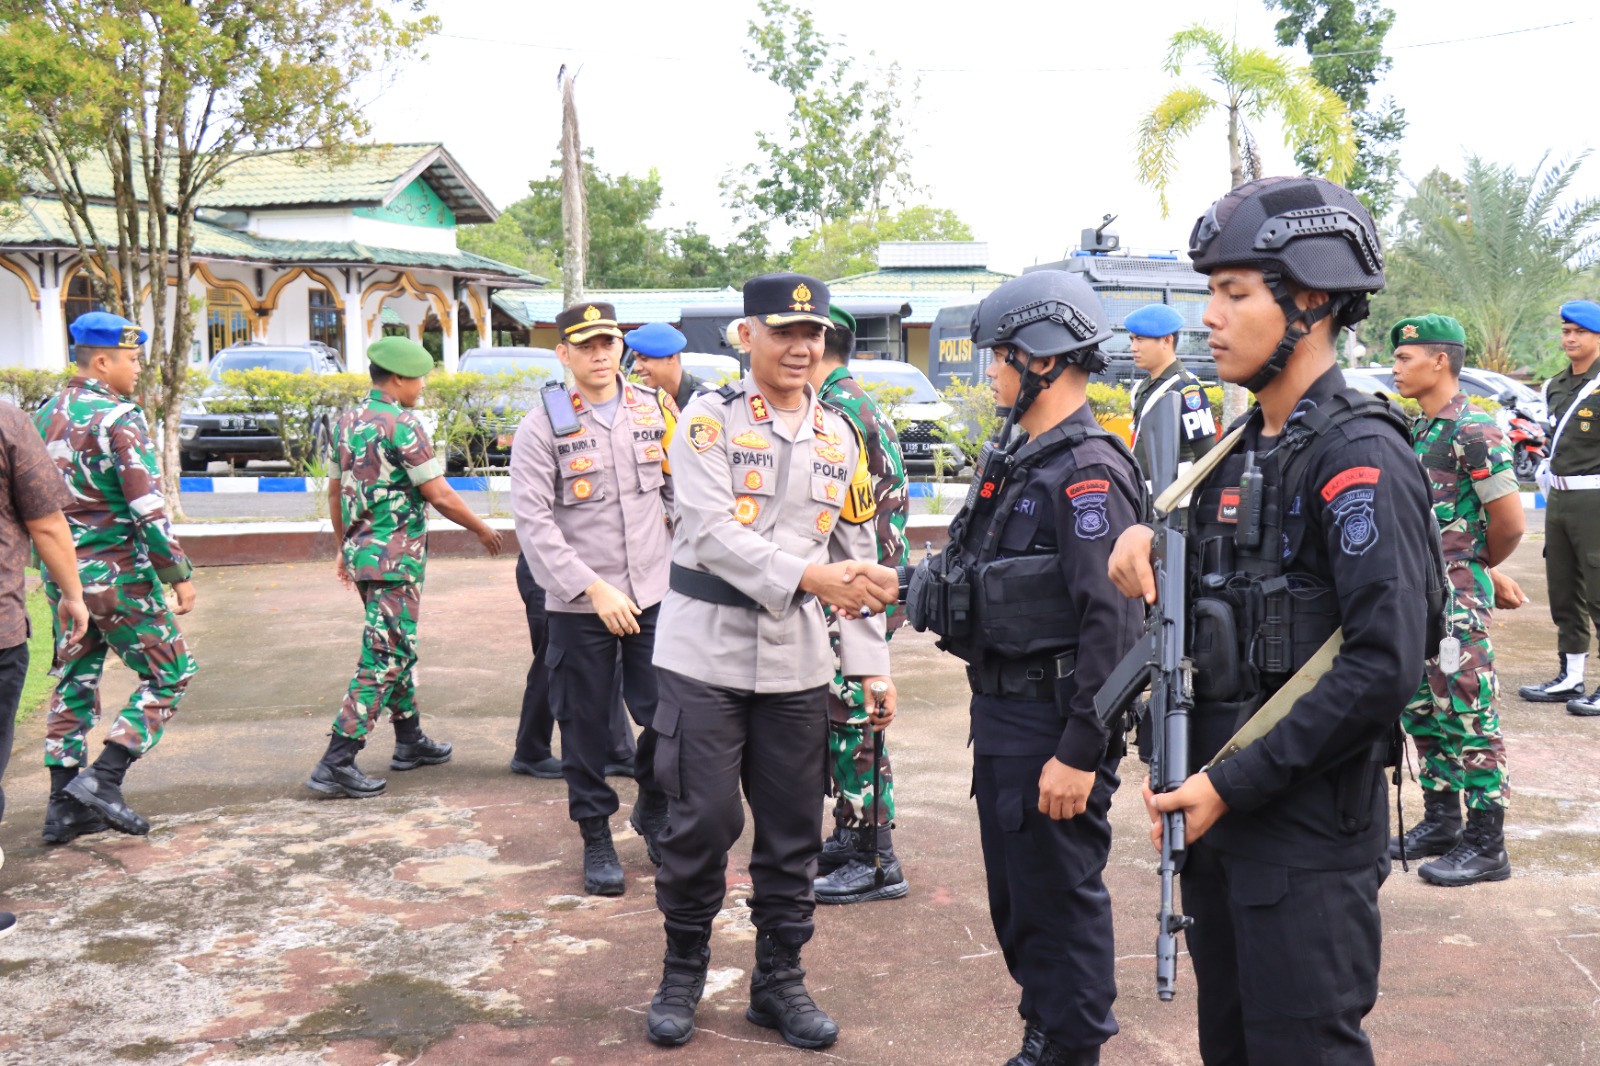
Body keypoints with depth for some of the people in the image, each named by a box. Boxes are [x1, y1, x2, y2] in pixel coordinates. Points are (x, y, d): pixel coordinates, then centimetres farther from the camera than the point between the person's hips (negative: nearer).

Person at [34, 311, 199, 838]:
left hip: (62, 574, 8)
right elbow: (149, 509, -19)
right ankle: (104, 778, -4)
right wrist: (179, 574, -11)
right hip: (116, 575, -8)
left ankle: (64, 805, 16)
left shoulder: (45, 414, 10)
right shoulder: (118, 418, -15)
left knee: (75, 682, 14)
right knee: (170, 674, 4)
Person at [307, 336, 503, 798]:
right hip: (395, 557, -9)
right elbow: (439, 496, -16)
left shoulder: (349, 422, 10)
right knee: (382, 659, -6)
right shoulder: (401, 425, -16)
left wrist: (344, 547, 27)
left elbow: (335, 490, 18)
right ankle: (336, 764, -8)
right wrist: (482, 530, -2)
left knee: (397, 649, 20)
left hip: (362, 551, 9)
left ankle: (410, 741, 31)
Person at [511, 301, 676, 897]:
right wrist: (594, 589, -15)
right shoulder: (543, 426, -4)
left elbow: (680, 494, 16)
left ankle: (654, 810, 29)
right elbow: (533, 520, -10)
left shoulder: (655, 412, 8)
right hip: (578, 607, -2)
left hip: (656, 596, 3)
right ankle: (597, 839, 24)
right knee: (586, 726, 6)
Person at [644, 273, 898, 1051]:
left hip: (798, 666, 4)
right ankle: (683, 972, 21)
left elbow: (859, 557, 13)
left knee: (793, 832, 8)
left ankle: (779, 979, 24)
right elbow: (711, 532, -17)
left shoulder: (840, 436, 11)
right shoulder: (709, 419, -4)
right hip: (707, 656, -4)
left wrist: (871, 662, 8)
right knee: (702, 823, 1)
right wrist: (807, 577, -26)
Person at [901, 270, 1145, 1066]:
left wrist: (1080, 751, -24)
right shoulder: (1017, 459, 12)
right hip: (1001, 714, 10)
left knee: (1060, 898, 2)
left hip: (1053, 726, -10)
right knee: (1015, 894, 19)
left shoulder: (1087, 472, -18)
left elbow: (1111, 621, -23)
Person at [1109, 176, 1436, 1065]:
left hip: (1310, 835, -8)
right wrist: (1151, 534, -1)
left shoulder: (1360, 456, -16)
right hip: (1221, 808, 9)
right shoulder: (1245, 447, 11)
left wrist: (1234, 784, -21)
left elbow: (1385, 665, -23)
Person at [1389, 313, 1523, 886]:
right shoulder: (1420, 431, 12)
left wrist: (1479, 565, 1)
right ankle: (1440, 822, 27)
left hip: (1457, 600, -9)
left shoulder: (1474, 431, -15)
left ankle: (1486, 845, 6)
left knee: (1467, 717, -2)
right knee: (1422, 711, 15)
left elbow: (1509, 521, -15)